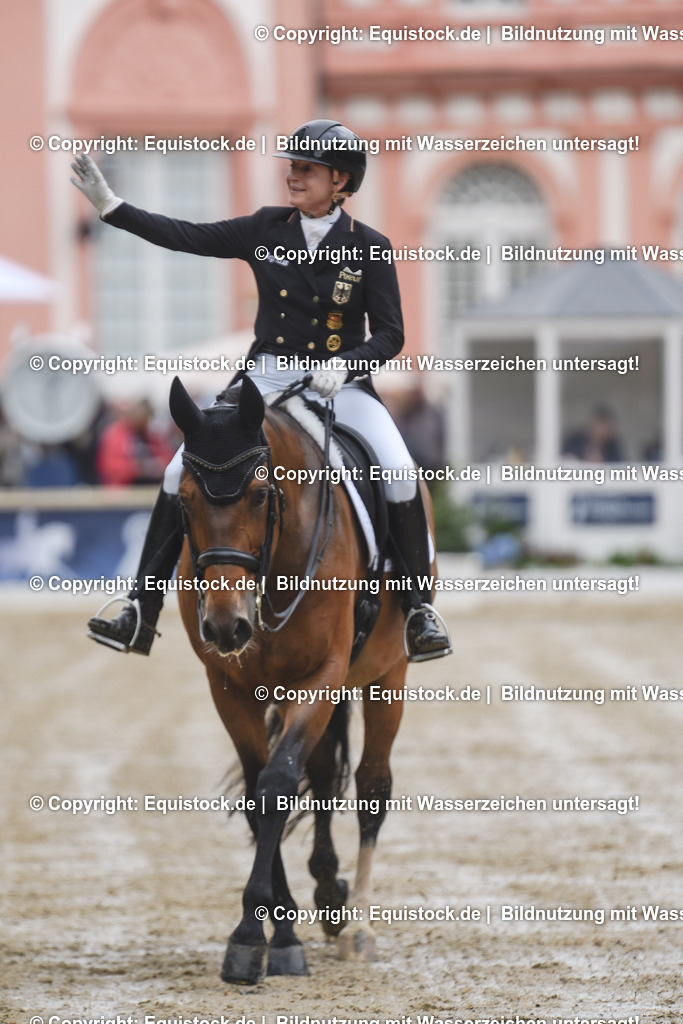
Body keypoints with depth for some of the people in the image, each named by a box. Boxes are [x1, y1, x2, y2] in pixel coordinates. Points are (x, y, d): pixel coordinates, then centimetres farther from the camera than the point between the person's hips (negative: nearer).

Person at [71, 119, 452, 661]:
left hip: (341, 384, -3)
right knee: (182, 473, -10)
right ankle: (141, 614, -5)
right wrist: (111, 206, 1)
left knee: (400, 475, -26)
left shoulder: (369, 248, -4)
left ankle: (421, 611, -12)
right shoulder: (268, 229, 4)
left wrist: (344, 365, -23)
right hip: (269, 378, 3)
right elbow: (188, 237, 6)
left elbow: (390, 335, -5)